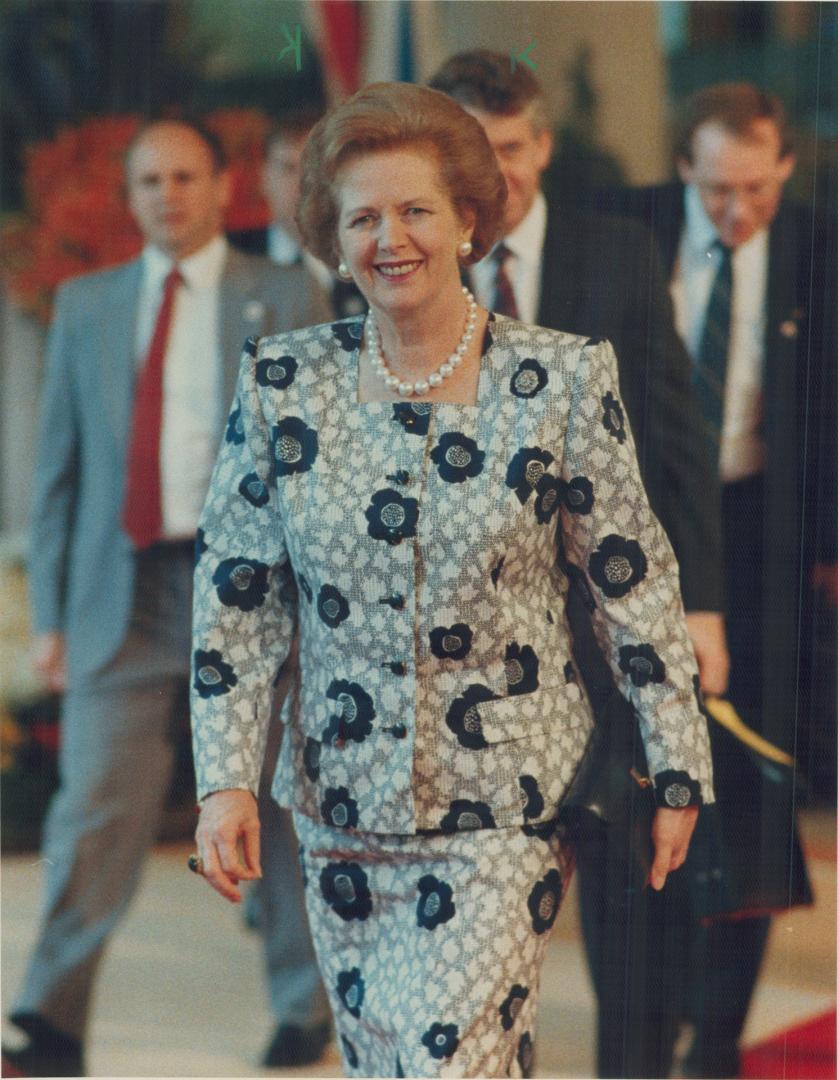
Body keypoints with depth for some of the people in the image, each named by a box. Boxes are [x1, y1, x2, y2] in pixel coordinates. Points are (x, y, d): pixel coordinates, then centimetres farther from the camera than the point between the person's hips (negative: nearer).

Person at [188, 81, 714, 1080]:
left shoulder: (563, 381, -6)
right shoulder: (281, 383, 0)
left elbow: (635, 588, -1)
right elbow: (234, 596, 4)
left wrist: (678, 770, 2)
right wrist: (226, 777, -3)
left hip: (506, 804, -3)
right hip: (341, 799, 3)